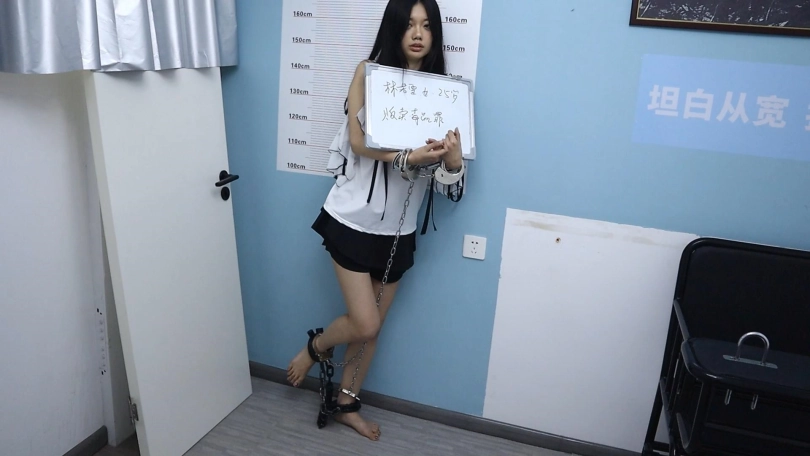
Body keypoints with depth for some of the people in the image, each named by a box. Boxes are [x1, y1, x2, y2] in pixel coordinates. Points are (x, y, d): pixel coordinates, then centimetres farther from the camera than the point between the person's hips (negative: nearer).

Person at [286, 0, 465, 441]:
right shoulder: (369, 72, -5)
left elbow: (447, 164, -4)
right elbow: (359, 141, -16)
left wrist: (452, 157, -28)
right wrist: (408, 156, -31)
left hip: (398, 227, 4)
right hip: (354, 219, -3)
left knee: (371, 327, 14)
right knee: (364, 324, -3)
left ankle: (347, 405, 36)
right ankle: (314, 346, 31)